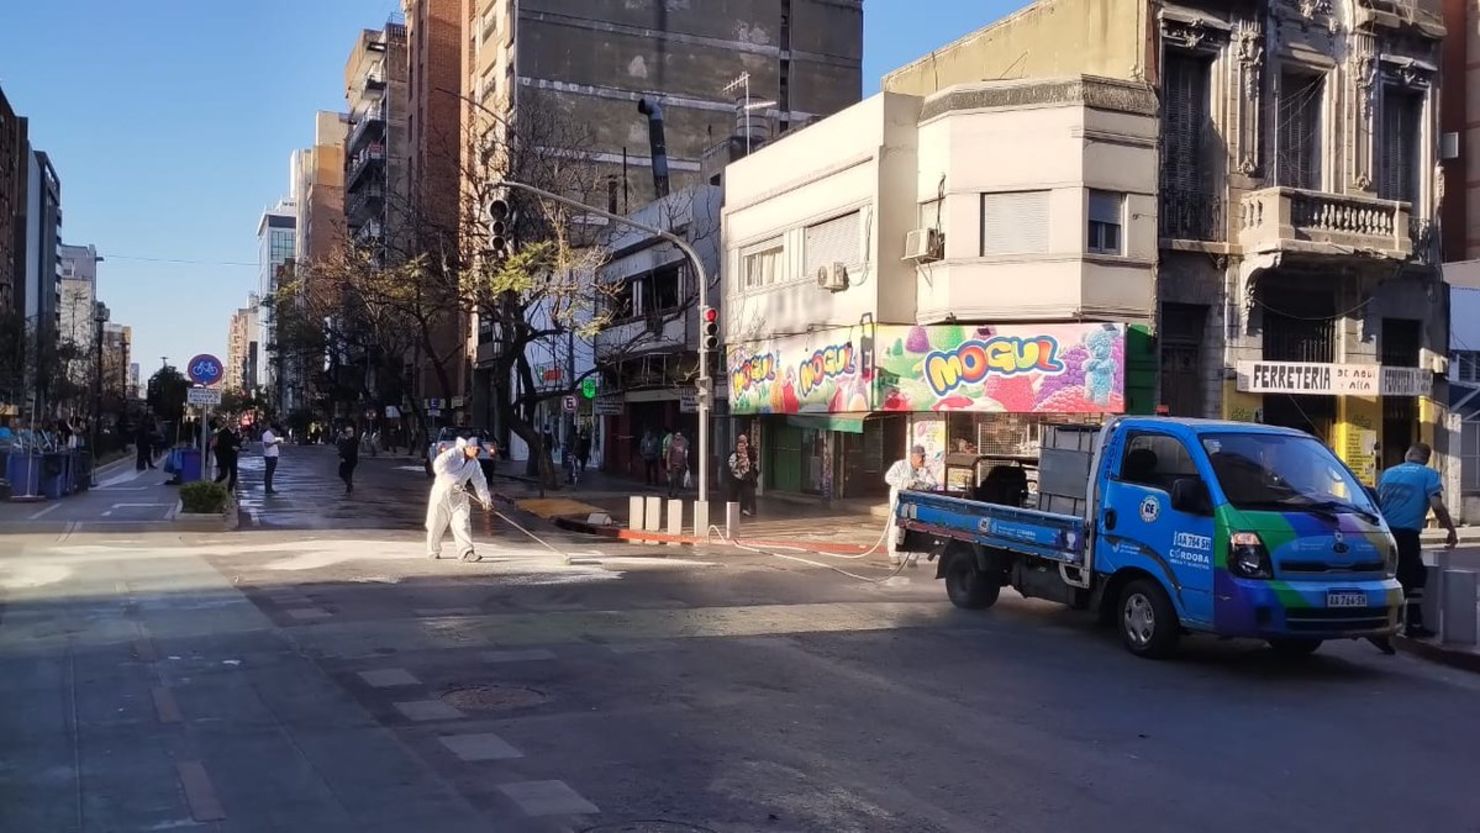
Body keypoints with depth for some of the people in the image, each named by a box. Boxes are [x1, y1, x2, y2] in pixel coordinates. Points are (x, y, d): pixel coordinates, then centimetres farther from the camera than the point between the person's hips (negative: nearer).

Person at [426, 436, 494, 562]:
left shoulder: (475, 463, 6)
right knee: (436, 523, 5)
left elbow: (480, 481, 9)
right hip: (442, 491, -5)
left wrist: (486, 498, 3)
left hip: (458, 494, 5)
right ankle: (433, 551, 22)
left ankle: (466, 551, -15)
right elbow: (438, 465, -27)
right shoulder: (453, 454, -14)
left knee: (463, 522, -9)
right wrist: (453, 481, -31)